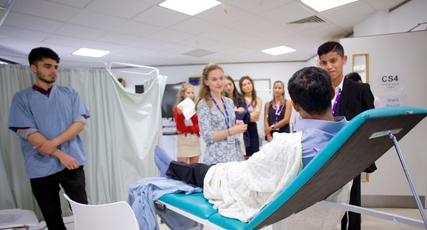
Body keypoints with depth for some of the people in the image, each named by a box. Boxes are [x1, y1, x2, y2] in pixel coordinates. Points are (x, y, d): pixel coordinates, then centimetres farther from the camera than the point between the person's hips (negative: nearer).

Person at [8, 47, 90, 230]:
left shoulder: (70, 93, 8)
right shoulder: (21, 98, 4)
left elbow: (80, 123, -1)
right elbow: (27, 132, -7)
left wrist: (55, 142, -16)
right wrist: (60, 155, -14)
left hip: (72, 162, 1)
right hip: (41, 168, 0)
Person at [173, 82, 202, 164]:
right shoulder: (178, 108, -3)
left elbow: (199, 124, 8)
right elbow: (180, 128, -10)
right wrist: (180, 114, -23)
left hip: (195, 139, 4)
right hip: (184, 140, -4)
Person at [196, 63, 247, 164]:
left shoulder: (229, 102, 9)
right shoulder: (203, 105, -7)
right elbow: (207, 136, -12)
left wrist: (239, 125, -2)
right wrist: (233, 130, -18)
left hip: (235, 154, 5)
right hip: (217, 157, -5)